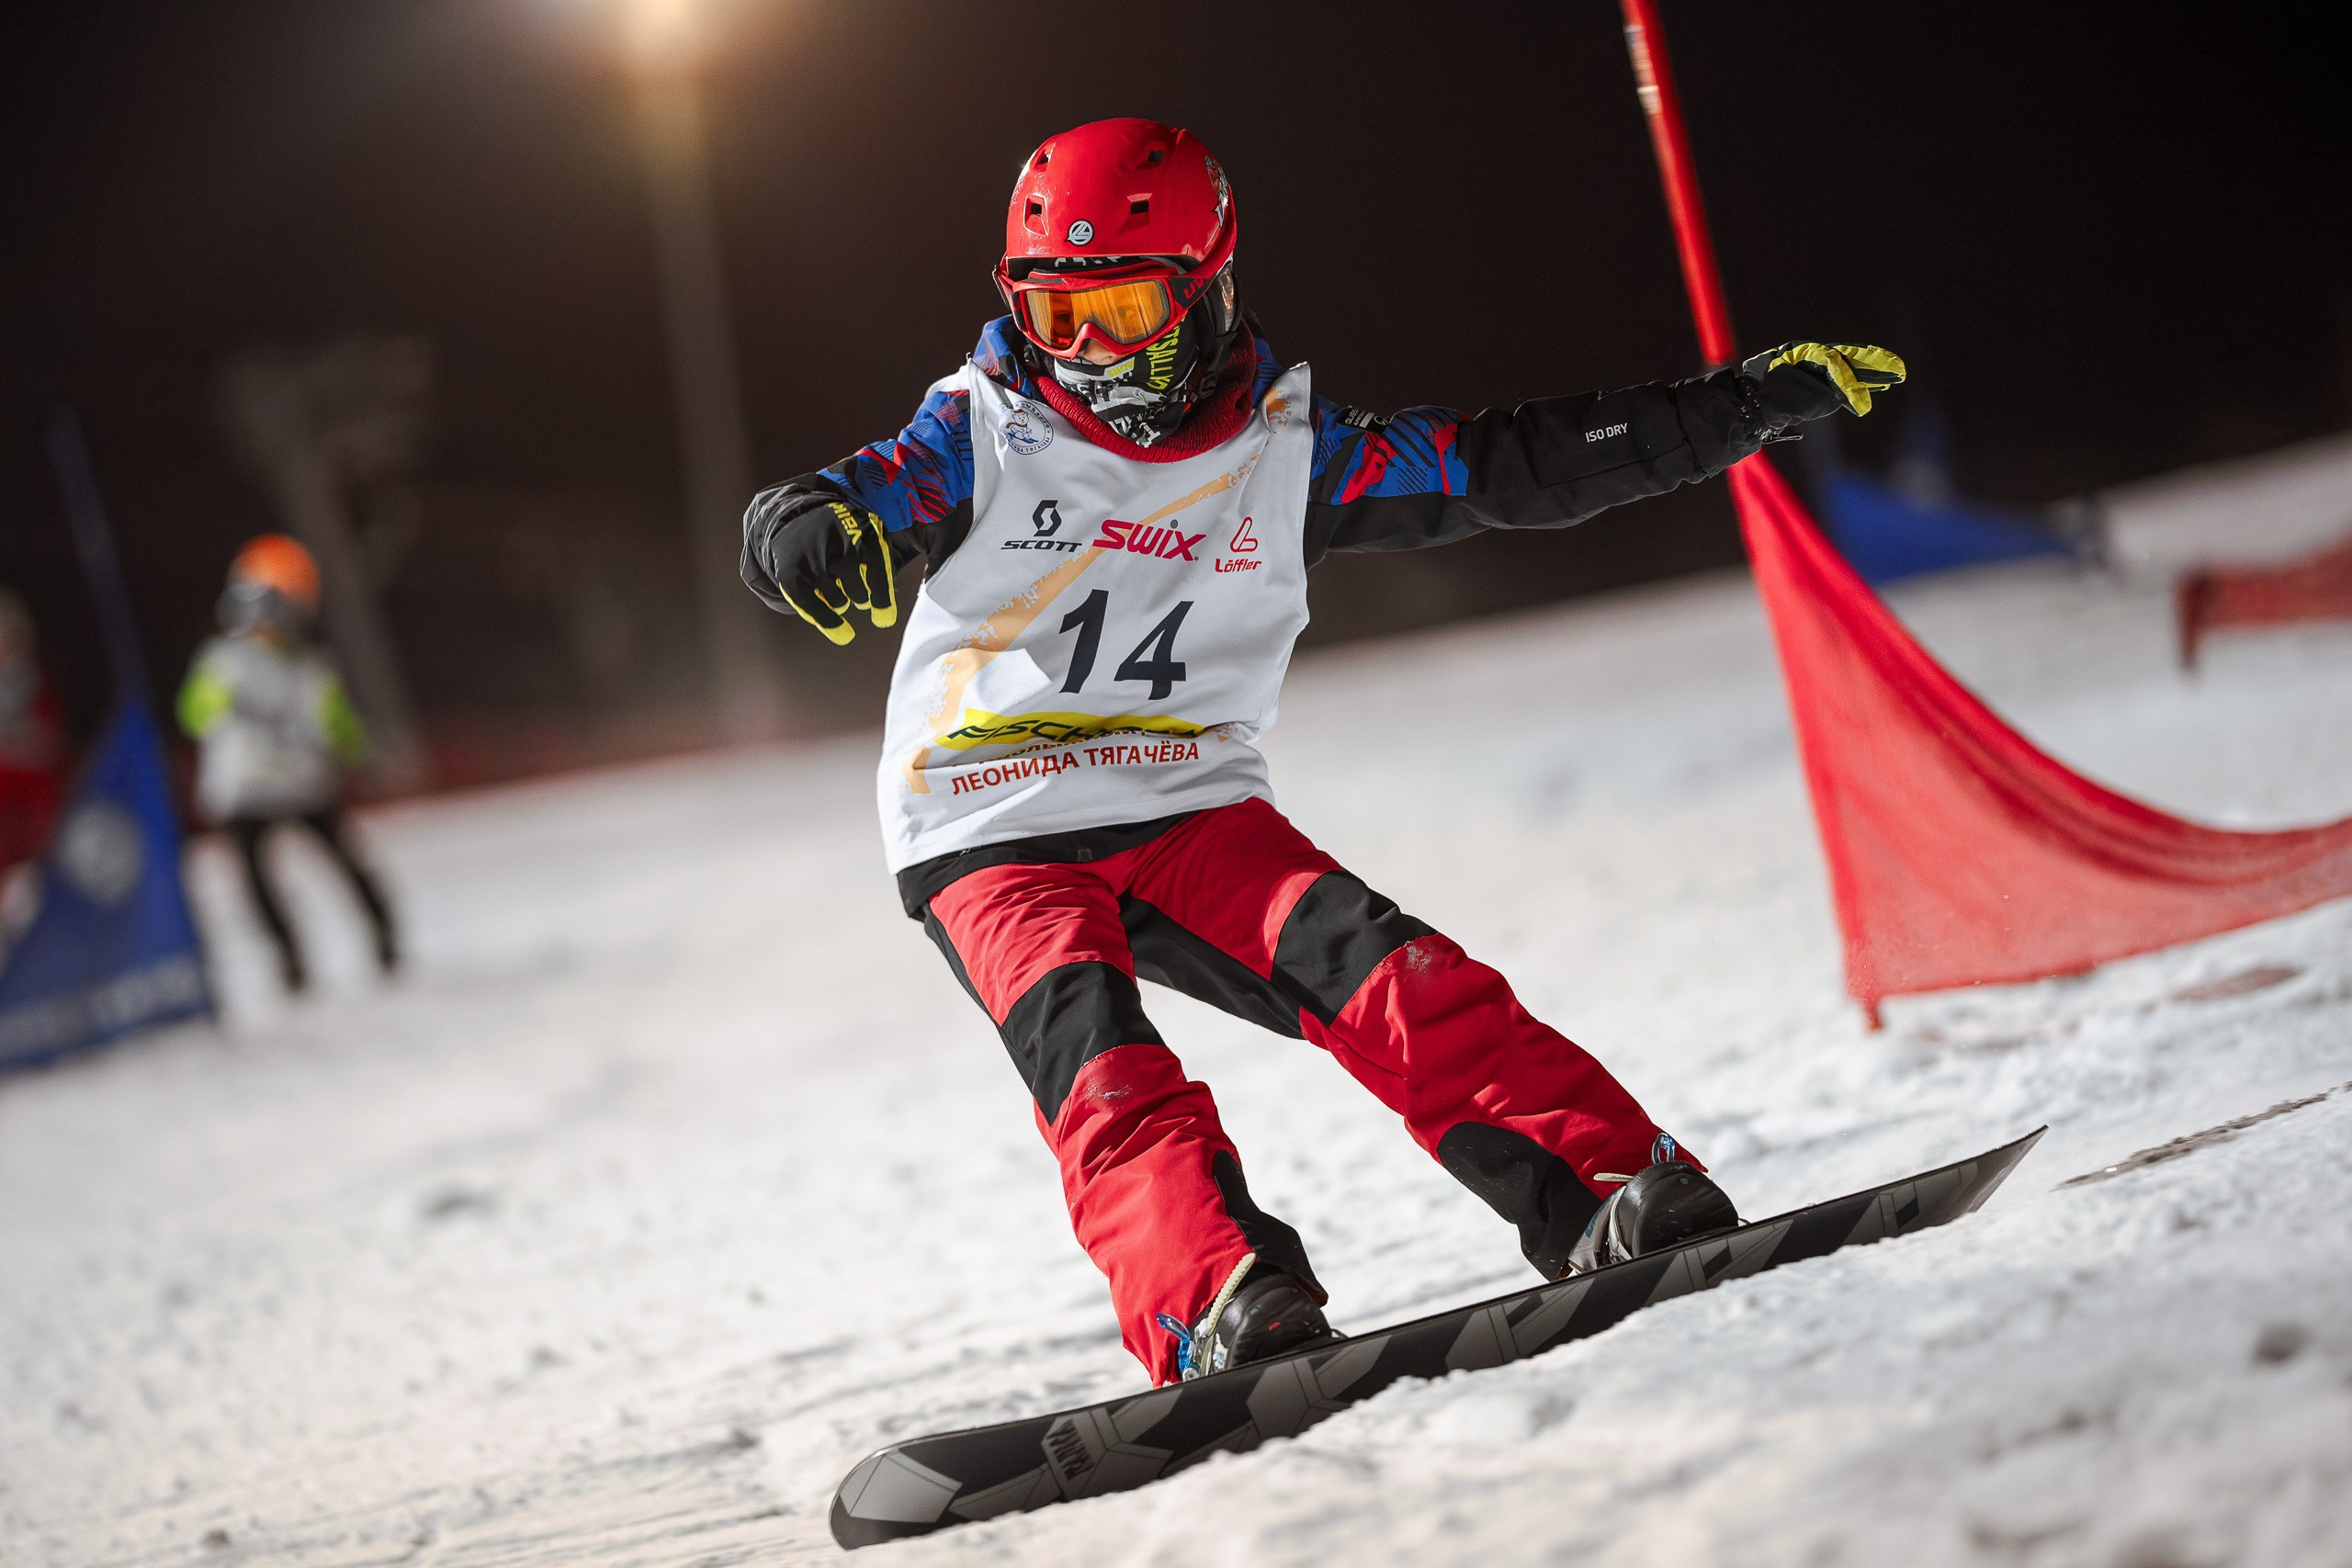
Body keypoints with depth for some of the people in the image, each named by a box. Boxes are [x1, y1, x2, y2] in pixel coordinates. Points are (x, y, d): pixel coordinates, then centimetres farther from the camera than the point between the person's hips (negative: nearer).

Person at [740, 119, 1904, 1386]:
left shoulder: (1283, 450, 3)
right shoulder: (986, 436, -4)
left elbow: (1516, 467, 5)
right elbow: (792, 520, -18)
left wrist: (1755, 403, 2)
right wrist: (811, 533, -45)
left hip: (1186, 807, 2)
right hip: (995, 839, -2)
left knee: (1397, 985, -20)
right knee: (1098, 1066, -29)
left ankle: (1609, 1200, -26)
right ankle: (1212, 1308, -45)